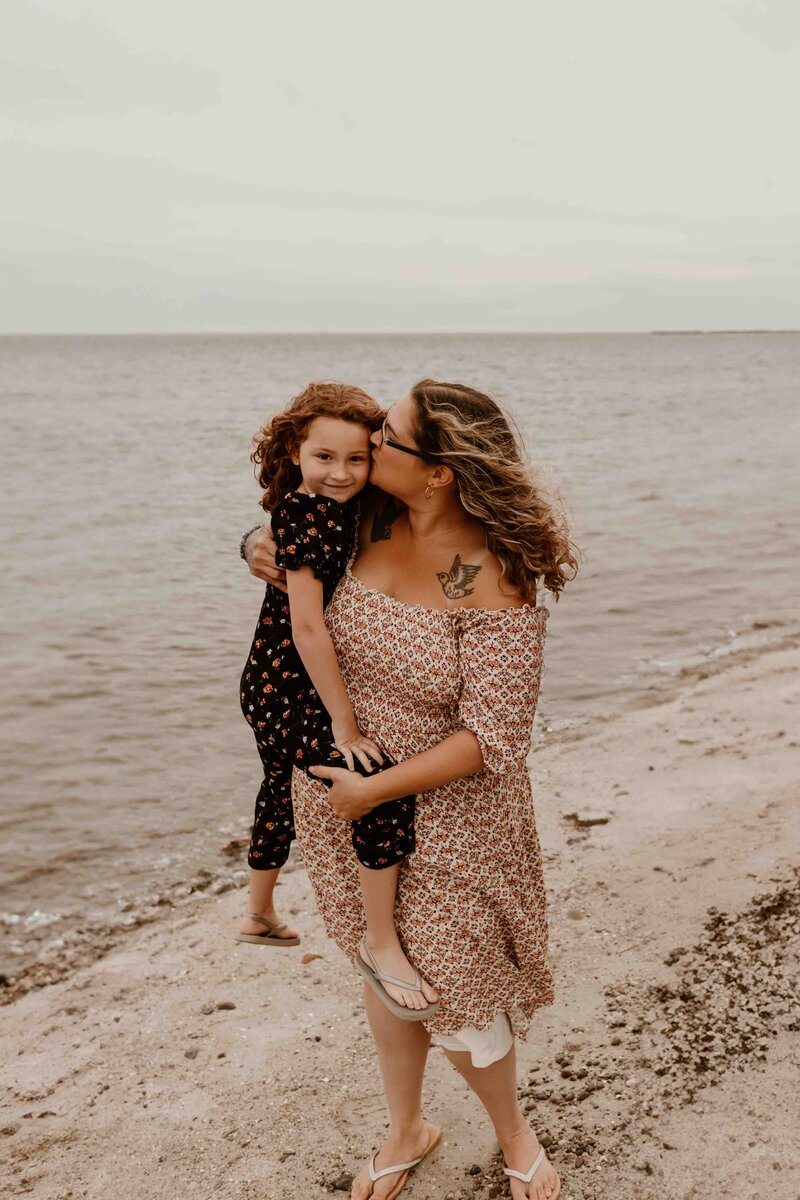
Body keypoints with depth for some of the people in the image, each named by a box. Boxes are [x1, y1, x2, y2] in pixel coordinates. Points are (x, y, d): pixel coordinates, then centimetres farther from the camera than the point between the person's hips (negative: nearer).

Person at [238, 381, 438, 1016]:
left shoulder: (340, 509, 3)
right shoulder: (304, 513, -23)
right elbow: (307, 627, -26)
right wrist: (345, 725, -24)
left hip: (278, 692, 10)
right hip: (289, 694, -10)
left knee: (283, 797, 27)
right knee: (384, 787, -23)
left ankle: (260, 917, 50)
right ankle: (381, 944, -11)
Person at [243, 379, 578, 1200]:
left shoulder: (496, 584, -25)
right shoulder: (370, 522, -6)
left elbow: (492, 737, -24)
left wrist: (378, 789, -22)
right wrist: (262, 548, -6)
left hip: (444, 816, -5)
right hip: (344, 797, 6)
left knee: (452, 992, 7)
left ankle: (513, 1132, 38)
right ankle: (406, 1131, 44)